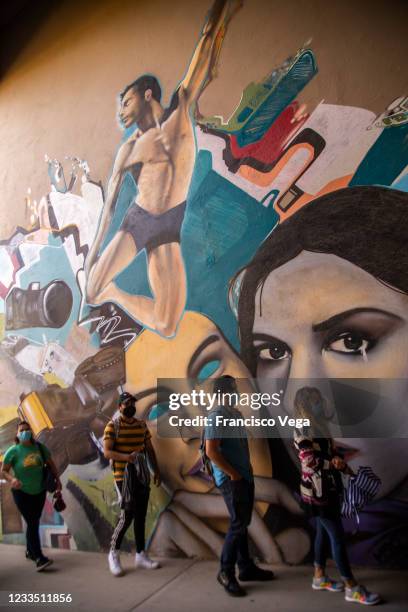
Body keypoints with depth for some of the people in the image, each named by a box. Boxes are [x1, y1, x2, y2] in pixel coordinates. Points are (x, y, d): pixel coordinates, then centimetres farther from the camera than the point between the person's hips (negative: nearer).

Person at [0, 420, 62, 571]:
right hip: (21, 493, -4)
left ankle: (30, 551, 35)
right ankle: (39, 558, -11)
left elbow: (51, 464, 7)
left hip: (40, 491, 4)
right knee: (32, 523, -11)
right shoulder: (13, 451, -14)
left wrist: (57, 479, 2)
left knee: (35, 522, 15)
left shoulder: (40, 447, -5)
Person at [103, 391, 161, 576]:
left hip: (142, 476, 5)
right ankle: (113, 554, 12)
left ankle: (141, 555, 20)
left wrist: (156, 470, 9)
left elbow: (150, 449, 14)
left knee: (141, 516, 9)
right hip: (123, 477, -5)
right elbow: (107, 452, -15)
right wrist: (127, 457, -30)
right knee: (127, 515, -8)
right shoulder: (112, 426, -7)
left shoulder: (142, 425, 9)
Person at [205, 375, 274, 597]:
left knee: (243, 522, 16)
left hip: (245, 476, 9)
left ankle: (246, 567, 27)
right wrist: (232, 474, -18)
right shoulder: (217, 415, -18)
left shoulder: (236, 413, 12)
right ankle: (226, 572, 9)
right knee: (238, 524, -5)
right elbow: (211, 451, -23)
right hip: (231, 479, -9)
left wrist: (247, 469, 13)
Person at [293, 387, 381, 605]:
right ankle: (353, 588, 7)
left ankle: (320, 577, 31)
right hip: (316, 491, -9)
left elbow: (331, 453, 12)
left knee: (324, 532, 17)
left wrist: (338, 460, -7)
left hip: (328, 488, 9)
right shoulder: (302, 430, -17)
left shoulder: (318, 426, 9)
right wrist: (336, 464, -12)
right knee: (337, 536, -2)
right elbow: (310, 461, -21)